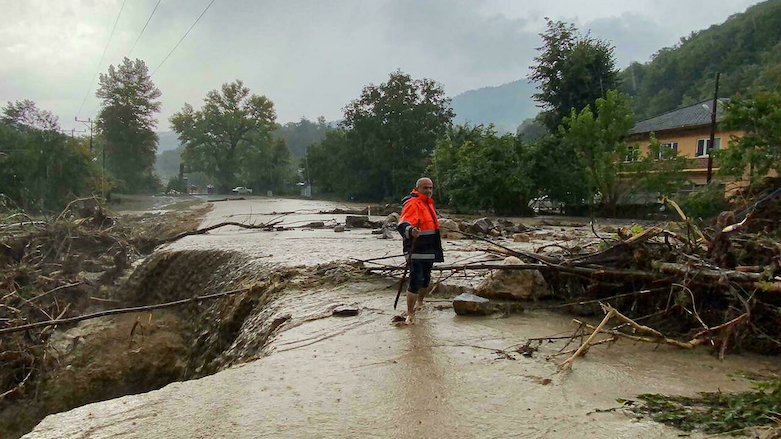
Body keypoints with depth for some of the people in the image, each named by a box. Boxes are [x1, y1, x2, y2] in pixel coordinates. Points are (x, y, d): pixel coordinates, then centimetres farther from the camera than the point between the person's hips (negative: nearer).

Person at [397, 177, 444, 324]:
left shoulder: (428, 203, 17)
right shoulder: (412, 203, -14)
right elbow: (403, 224, -31)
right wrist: (411, 231, -53)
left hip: (429, 250, 9)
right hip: (416, 251, -9)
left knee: (426, 280, 19)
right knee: (415, 282, -11)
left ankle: (419, 301, 45)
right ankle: (410, 314, 0)